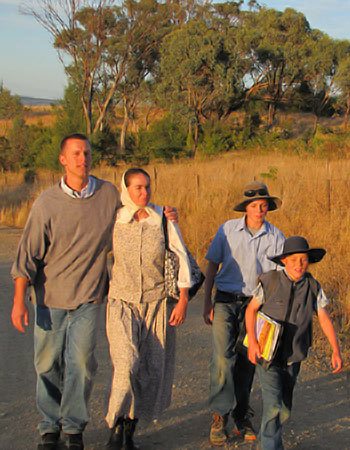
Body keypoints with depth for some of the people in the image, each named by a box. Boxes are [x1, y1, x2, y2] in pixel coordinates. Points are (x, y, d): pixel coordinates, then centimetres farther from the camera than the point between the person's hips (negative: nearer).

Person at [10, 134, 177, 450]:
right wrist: (19, 301, -8)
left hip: (88, 297, 1)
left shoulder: (109, 194, -1)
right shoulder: (48, 202, -7)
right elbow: (28, 253, -5)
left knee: (81, 364, -1)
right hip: (50, 297, 0)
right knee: (48, 365, 8)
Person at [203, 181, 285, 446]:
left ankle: (242, 418, 22)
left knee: (247, 363, 8)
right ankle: (220, 416, -7)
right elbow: (212, 266, 4)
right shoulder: (228, 230, -1)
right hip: (226, 301, -1)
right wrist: (207, 303, 0)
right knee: (223, 358, -15)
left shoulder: (276, 236, 1)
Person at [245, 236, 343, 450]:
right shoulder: (270, 281, -12)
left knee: (285, 410, 15)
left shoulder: (313, 287, -5)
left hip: (293, 356, 4)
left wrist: (336, 351, -7)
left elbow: (324, 319, -1)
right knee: (273, 405, -16)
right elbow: (251, 309, -3)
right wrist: (252, 341, -12)